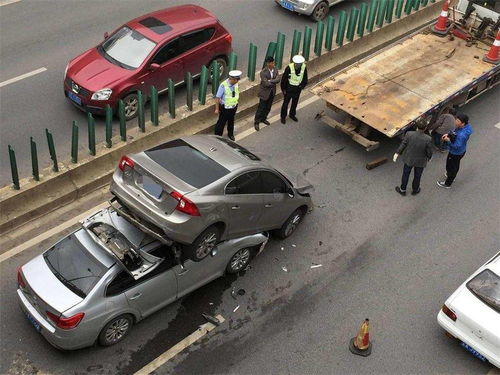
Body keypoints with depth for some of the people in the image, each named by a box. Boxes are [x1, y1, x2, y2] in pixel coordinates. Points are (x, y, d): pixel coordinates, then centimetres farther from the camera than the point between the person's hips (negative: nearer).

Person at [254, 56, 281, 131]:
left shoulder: (275, 70, -4)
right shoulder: (263, 72, -23)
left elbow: (278, 79, -16)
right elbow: (266, 83, -28)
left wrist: (270, 81, -27)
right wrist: (274, 82, -16)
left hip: (272, 92, 6)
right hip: (265, 92, -6)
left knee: (268, 107, 19)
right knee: (261, 107, 2)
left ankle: (263, 119, 40)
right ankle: (256, 122, 15)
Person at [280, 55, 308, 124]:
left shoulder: (304, 68, -17)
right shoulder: (289, 68, -26)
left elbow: (305, 79, 2)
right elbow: (283, 79, -14)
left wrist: (301, 87, 0)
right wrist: (283, 89, -9)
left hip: (297, 90, 3)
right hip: (288, 90, -3)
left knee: (295, 103, 22)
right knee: (285, 103, 13)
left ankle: (292, 115, 45)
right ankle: (283, 117, 33)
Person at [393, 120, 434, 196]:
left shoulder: (409, 134, -25)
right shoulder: (428, 139, -28)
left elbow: (403, 144, -11)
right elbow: (429, 152, -15)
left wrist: (397, 153, 4)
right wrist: (428, 158, 8)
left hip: (409, 159, 1)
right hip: (420, 161, -1)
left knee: (406, 174, 23)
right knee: (417, 176, 24)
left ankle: (402, 190, 41)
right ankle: (415, 190, 46)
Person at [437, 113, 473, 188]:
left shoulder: (462, 135, -42)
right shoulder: (466, 126, -13)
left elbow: (457, 146, -34)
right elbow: (455, 132, 4)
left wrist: (448, 140, -28)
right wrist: (448, 134, -9)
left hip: (456, 153, -8)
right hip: (460, 151, 8)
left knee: (451, 167, 15)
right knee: (455, 165, 32)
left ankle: (447, 184, 36)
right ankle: (451, 176, 58)